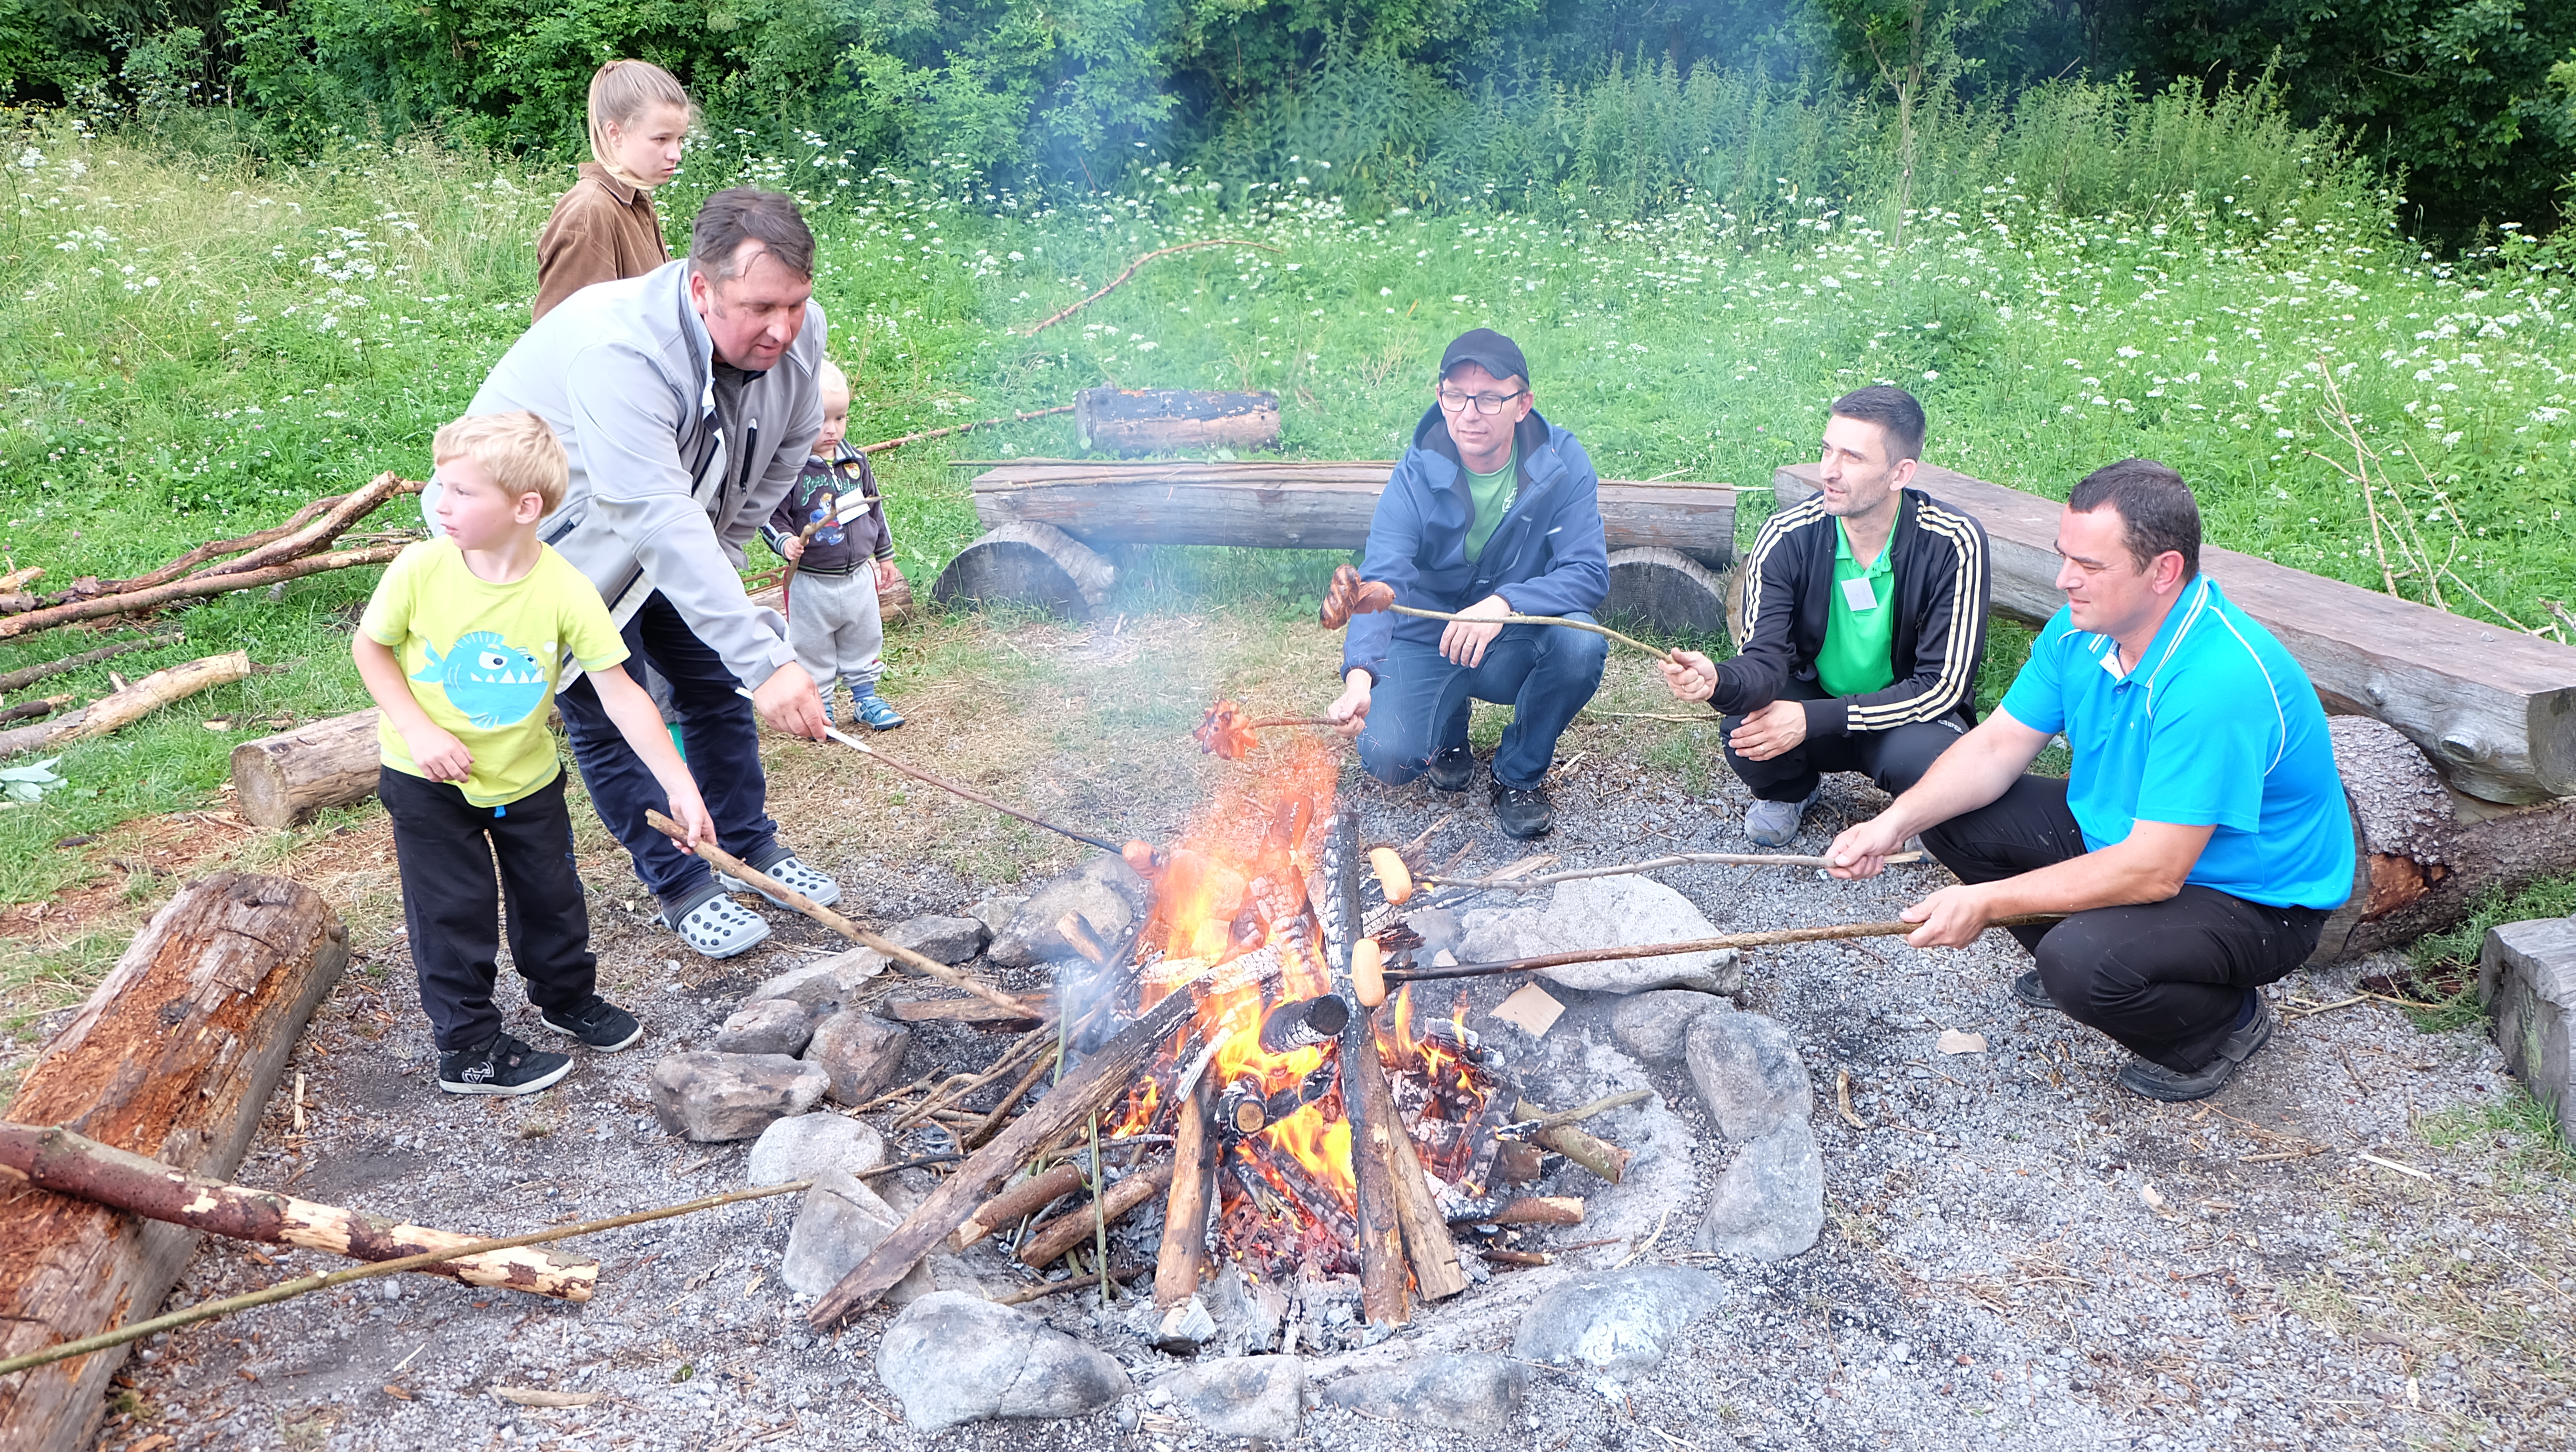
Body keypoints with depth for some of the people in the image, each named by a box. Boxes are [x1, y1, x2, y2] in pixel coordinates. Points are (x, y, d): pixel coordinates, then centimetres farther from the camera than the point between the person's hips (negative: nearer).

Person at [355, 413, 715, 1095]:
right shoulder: (420, 570, -22)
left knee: (551, 896, 18)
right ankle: (468, 1049, 22)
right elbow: (370, 647, -5)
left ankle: (566, 996, 44)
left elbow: (620, 693, -20)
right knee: (455, 914, 6)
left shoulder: (565, 590, -23)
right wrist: (419, 731, -18)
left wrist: (681, 787, -23)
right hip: (428, 781, -1)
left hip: (527, 777, 2)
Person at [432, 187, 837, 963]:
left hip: (677, 540, 6)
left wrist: (716, 558, 2)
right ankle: (682, 885, 15)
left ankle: (754, 846, 29)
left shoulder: (797, 333, -19)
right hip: (544, 540, -6)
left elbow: (785, 454, 1)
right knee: (608, 714, -1)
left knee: (717, 680, 10)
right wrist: (767, 662, -52)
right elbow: (661, 526, -47)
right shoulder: (617, 351, -41)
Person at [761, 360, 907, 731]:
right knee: (811, 648, 8)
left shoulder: (856, 462, 2)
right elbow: (770, 516, -13)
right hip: (810, 584, -5)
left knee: (865, 641, 18)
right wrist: (786, 542, -33)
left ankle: (866, 698, 35)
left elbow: (875, 510, 13)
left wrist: (885, 556, 19)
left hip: (859, 576, 5)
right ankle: (818, 706, 24)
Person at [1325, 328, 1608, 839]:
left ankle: (1521, 774, -3)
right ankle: (1450, 725, 15)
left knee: (1581, 643, -32)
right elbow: (1380, 582, -26)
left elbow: (1590, 572, -20)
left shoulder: (1561, 463, -13)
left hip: (1518, 646, 1)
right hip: (1429, 644, -1)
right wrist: (1360, 674, -46)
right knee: (1387, 756, -25)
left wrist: (1504, 604, -39)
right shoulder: (1416, 475, -15)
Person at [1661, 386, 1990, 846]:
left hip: (1909, 713, -2)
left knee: (1923, 759, -36)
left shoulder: (1953, 543, -21)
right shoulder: (1787, 536, -17)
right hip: (1813, 696, 2)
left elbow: (1943, 684, -21)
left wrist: (1813, 719, -30)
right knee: (1744, 730, -30)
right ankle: (1792, 789, 9)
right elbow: (1767, 661, -20)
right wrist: (1717, 681, -46)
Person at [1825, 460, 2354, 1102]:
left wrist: (1989, 902, -31)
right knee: (1954, 817, -4)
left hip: (2253, 898, -8)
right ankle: (2076, 965, 15)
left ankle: (2226, 1023, 1)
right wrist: (1895, 822, -17)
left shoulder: (2220, 683, -35)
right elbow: (1998, 745, -1)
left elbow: (2154, 873, -35)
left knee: (2083, 963, -33)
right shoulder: (2084, 629, -9)